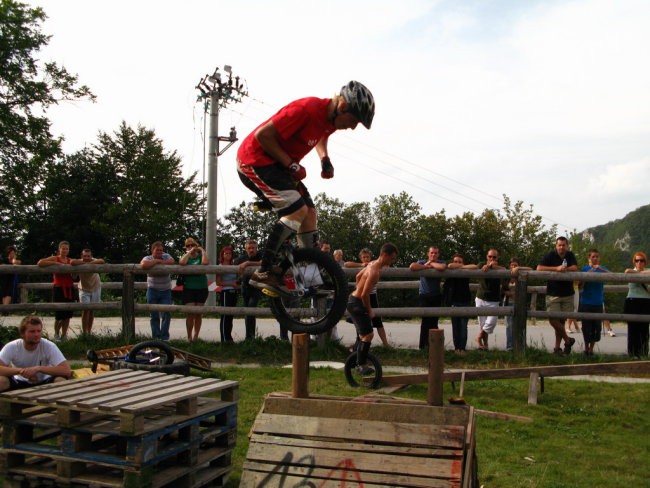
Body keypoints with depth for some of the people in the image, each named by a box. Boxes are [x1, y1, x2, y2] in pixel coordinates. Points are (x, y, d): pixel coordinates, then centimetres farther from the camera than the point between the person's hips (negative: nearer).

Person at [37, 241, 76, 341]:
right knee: (59, 314, -5)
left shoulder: (71, 261, 12)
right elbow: (40, 263, -18)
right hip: (59, 289, -4)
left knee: (68, 314, 5)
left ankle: (64, 334, 18)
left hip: (70, 289, 4)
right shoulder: (54, 259, -1)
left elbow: (74, 277, 10)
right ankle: (56, 333, 19)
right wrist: (56, 263, -17)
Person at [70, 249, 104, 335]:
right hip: (84, 289, -2)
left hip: (95, 288, 2)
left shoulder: (94, 261, -20)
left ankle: (89, 331, 21)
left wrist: (89, 263, -43)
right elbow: (72, 262, -43)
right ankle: (84, 332, -5)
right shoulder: (80, 263, -21)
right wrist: (84, 263, -34)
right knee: (85, 309, -12)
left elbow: (102, 261, -41)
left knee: (92, 310, 9)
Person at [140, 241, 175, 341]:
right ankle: (156, 337, 12)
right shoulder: (147, 258, -3)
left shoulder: (166, 256, 4)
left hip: (166, 291, 1)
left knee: (166, 314, -7)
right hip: (152, 291, -1)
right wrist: (156, 261, -15)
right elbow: (144, 265, -26)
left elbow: (171, 262, -17)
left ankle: (164, 337, 2)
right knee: (154, 315, 3)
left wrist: (159, 261, -12)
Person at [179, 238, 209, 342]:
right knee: (190, 313, -9)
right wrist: (189, 252, -8)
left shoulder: (201, 256, 8)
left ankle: (196, 336, 15)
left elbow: (206, 262, -17)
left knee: (198, 313, 5)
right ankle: (189, 337, -2)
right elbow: (181, 262, -15)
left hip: (202, 289, 1)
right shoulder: (185, 256, 10)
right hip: (188, 289, -1)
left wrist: (202, 250, -5)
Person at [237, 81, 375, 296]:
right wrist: (291, 164, -20)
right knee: (297, 211, -20)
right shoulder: (306, 109, -27)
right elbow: (263, 135, -25)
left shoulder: (331, 118, 2)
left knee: (309, 213, 3)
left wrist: (325, 159, 6)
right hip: (255, 160, -9)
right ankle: (263, 273, -16)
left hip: (277, 165, 9)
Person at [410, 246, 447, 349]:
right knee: (425, 321, -6)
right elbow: (412, 267, -25)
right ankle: (423, 345, 0)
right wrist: (426, 266, -18)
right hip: (424, 296, -2)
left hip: (436, 296, 2)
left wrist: (431, 263, -13)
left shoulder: (441, 263, 0)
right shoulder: (422, 262, -3)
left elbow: (442, 267, -27)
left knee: (434, 321, 7)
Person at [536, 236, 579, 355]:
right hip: (553, 294, -3)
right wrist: (556, 268, -21)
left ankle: (557, 347, 12)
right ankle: (568, 340, 7)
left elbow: (575, 268, -7)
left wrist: (563, 269, -21)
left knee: (561, 320, 6)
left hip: (568, 294, 3)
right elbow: (539, 268, -16)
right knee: (553, 319, -12)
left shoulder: (570, 255, 7)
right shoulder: (550, 255, -5)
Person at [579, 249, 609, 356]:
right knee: (586, 327, 1)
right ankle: (586, 347, 15)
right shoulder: (584, 269, 2)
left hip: (598, 303, 2)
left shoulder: (602, 269, 7)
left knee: (597, 327, 2)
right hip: (586, 303, -1)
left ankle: (591, 347, 15)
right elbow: (580, 286, -2)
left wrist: (600, 268, -25)